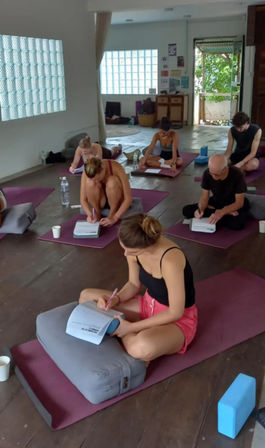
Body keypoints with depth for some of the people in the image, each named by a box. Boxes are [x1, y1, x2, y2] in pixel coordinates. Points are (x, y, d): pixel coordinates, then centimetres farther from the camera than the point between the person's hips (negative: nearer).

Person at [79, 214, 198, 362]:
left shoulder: (170, 260, -35)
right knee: (86, 297, 0)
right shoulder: (134, 249, -13)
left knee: (143, 347, -41)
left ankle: (127, 338, -7)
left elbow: (176, 312, -26)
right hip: (149, 304, 7)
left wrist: (132, 327, -23)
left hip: (178, 318, -7)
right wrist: (116, 298, -16)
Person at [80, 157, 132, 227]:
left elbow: (128, 198, -30)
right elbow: (83, 200, -17)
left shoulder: (116, 168, -30)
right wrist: (90, 214, -35)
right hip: (99, 202, 2)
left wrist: (114, 218, -35)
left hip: (116, 201, -2)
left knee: (112, 182, -33)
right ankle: (97, 213, -9)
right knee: (90, 183, -28)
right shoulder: (87, 172, -24)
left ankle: (112, 215, -13)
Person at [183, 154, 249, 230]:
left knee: (238, 224, -38)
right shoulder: (207, 173, -17)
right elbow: (204, 197, -10)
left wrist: (221, 213, -38)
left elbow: (239, 202, -23)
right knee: (186, 210, -18)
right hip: (216, 202, 5)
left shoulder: (237, 174, -26)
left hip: (234, 205, -4)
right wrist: (201, 209, -33)